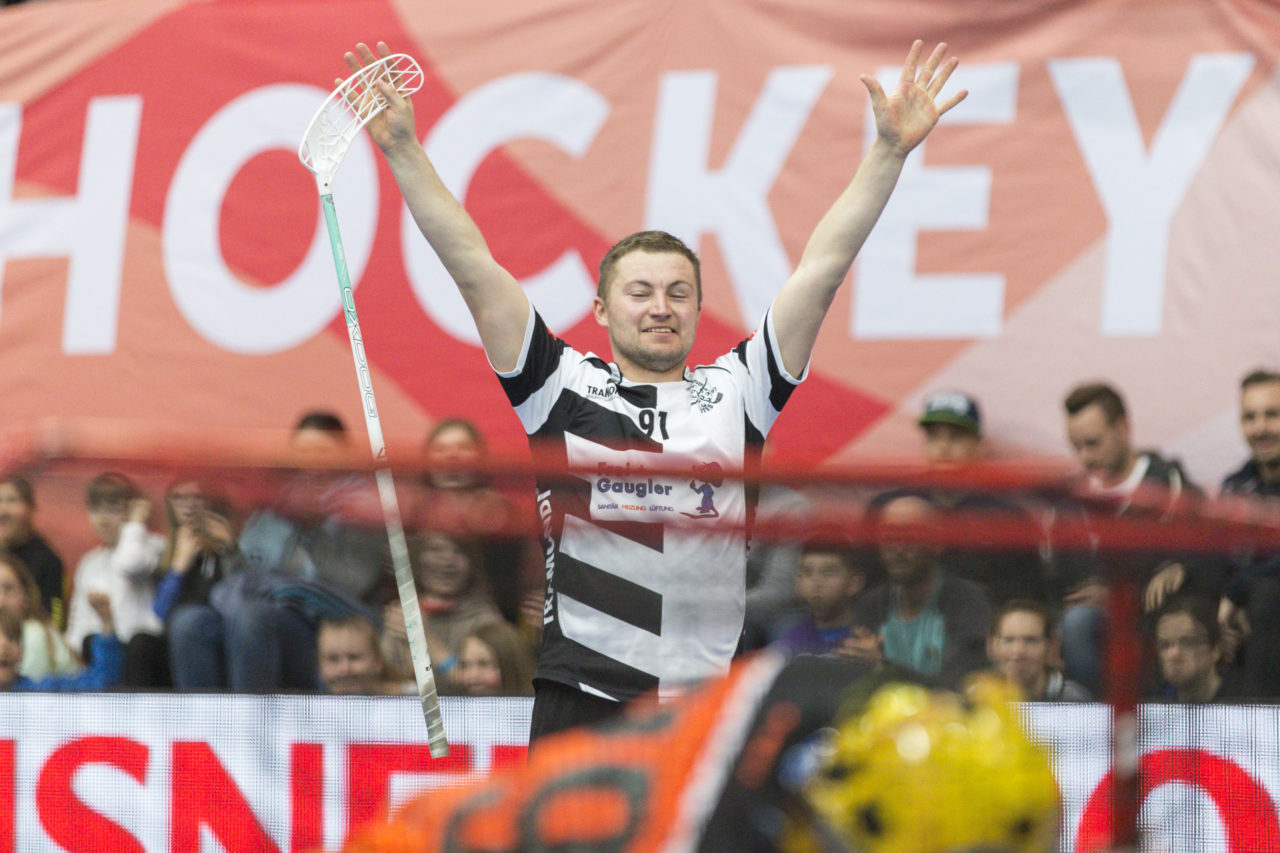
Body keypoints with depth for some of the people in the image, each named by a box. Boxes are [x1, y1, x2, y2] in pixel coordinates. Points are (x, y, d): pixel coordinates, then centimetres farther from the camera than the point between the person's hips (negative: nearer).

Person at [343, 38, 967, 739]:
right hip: (583, 701, -1)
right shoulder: (566, 389, 7)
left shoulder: (736, 393, 11)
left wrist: (889, 151, 4)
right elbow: (473, 266, 3)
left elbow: (822, 267, 9)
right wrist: (403, 149, -2)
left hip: (713, 705, 1)